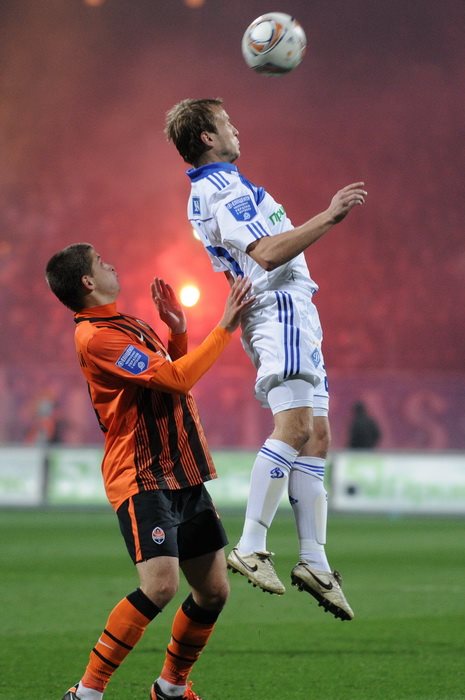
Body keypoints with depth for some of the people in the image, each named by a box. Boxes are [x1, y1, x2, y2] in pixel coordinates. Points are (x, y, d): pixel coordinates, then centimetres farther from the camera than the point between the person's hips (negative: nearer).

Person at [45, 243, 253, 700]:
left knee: (214, 590, 6)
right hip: (142, 478, -9)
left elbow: (173, 378, 30)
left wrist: (178, 331, 14)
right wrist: (226, 327, -14)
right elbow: (177, 379, -19)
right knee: (160, 585, -22)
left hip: (182, 475, 9)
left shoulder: (127, 326, 17)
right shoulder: (97, 336, -14)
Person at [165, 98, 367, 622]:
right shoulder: (224, 189, -12)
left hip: (294, 315, 11)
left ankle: (314, 559, 0)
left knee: (315, 435, 5)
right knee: (295, 425, -22)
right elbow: (267, 254, -23)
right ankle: (250, 549, -28)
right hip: (280, 308, -11)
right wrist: (329, 217, -19)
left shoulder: (207, 190, 22)